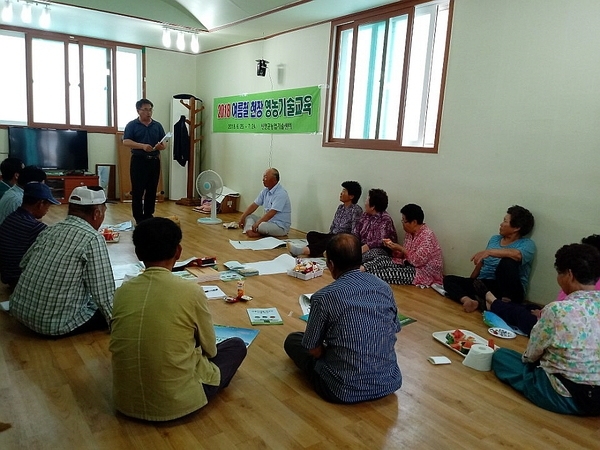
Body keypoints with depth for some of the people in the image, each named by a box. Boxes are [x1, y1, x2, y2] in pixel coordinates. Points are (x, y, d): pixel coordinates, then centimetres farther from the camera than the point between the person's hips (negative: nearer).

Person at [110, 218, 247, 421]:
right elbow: (210, 349, -1)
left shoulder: (122, 291, -3)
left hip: (126, 401, 6)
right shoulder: (191, 291, -15)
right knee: (237, 345, 16)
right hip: (177, 402, -5)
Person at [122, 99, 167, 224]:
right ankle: (138, 218, 6)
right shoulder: (132, 125, 0)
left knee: (152, 190, 8)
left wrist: (161, 146, -17)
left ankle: (149, 215, 19)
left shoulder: (157, 125, 10)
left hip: (154, 161, 4)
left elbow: (164, 144, 8)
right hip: (138, 161, -3)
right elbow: (126, 142, -11)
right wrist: (142, 146, -25)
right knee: (137, 191, -1)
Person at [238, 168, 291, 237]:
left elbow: (271, 213, -26)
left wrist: (257, 223, -28)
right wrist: (243, 217, -4)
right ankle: (249, 230, -24)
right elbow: (254, 205, 8)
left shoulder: (281, 193, -20)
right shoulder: (265, 191, 7)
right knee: (248, 216, 1)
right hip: (268, 221, 9)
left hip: (281, 226, -9)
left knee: (261, 226, -36)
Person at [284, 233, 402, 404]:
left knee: (292, 340, 15)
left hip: (345, 391, -5)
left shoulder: (323, 297, -19)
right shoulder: (385, 287, -5)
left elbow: (313, 350, -10)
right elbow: (394, 331, 8)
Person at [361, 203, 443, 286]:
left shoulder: (427, 236, -19)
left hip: (423, 273, -8)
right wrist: (394, 248, -7)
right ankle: (362, 270, -25)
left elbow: (418, 261, -25)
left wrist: (400, 248, -18)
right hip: (409, 265, 8)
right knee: (382, 258, -10)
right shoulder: (410, 233, 7)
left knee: (390, 273, -27)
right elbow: (404, 255, 11)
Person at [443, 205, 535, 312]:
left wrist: (489, 252, -35)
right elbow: (481, 262, 20)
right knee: (449, 279, -10)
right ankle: (475, 302, -36)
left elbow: (518, 255, -28)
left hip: (507, 291, -6)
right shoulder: (494, 239, 17)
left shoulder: (527, 244, -3)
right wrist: (469, 284, 17)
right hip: (482, 285, 6)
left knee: (508, 261, -33)